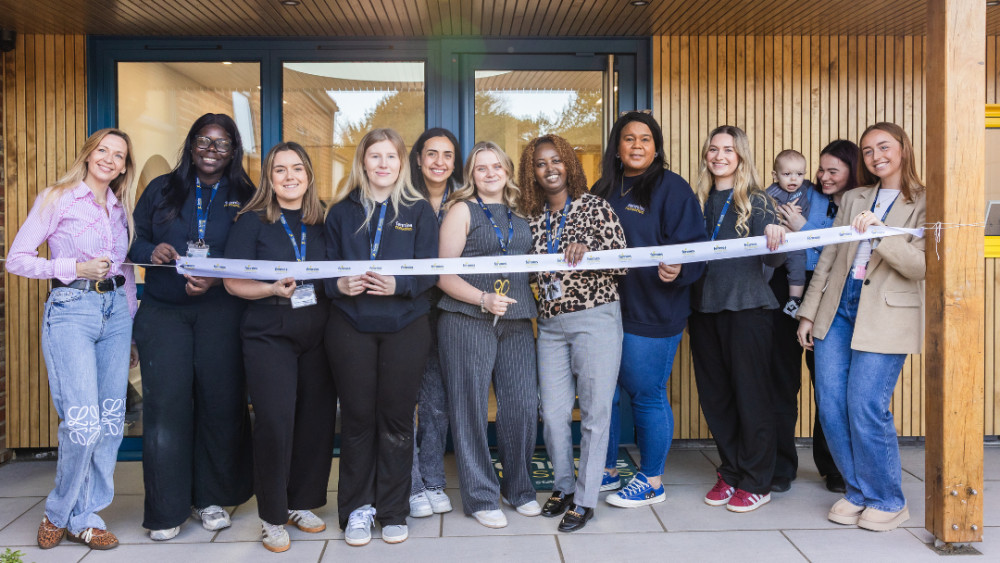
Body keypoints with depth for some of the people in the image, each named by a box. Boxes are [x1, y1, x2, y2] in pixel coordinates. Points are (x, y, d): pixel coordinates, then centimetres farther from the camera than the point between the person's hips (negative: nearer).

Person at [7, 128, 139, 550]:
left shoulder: (121, 209, 16)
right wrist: (77, 268, -14)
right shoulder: (57, 199, 1)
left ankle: (84, 518, 17)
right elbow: (16, 259, -3)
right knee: (84, 424, -11)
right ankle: (59, 512, 13)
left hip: (115, 311, 5)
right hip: (71, 310, -5)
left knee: (111, 422, 4)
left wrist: (132, 327, 16)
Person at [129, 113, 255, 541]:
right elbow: (133, 240, 14)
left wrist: (216, 279, -15)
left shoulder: (245, 197, 7)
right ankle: (166, 510, 4)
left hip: (221, 310, -1)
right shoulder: (161, 190, 13)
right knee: (165, 404, -5)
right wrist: (151, 251, -9)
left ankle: (211, 499, 16)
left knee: (219, 402, 1)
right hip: (162, 310, 1)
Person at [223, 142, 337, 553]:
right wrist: (274, 289, -19)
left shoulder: (322, 222, 11)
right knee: (275, 421, -9)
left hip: (317, 332, 4)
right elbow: (233, 282, -4)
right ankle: (273, 517, 6)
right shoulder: (252, 221, 1)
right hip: (269, 334, -3)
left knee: (317, 419, 4)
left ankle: (302, 503, 22)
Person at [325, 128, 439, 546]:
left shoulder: (419, 210, 6)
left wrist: (398, 285, -19)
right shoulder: (342, 211, 11)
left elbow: (430, 271, -1)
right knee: (357, 416, 4)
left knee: (396, 417, 4)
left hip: (405, 325, -1)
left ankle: (393, 511, 17)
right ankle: (357, 509, 17)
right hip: (350, 325, 1)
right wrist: (340, 284, -13)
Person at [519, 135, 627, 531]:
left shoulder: (594, 207, -1)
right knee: (553, 413, 6)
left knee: (594, 412, 0)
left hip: (596, 318, -4)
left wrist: (586, 252, -20)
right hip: (550, 324, 4)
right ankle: (563, 486, 26)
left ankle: (585, 499, 12)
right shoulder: (533, 219, 11)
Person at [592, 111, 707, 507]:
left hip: (651, 312, -6)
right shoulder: (604, 190, 13)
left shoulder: (672, 188, -6)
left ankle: (651, 481, 20)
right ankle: (606, 470, 30)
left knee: (647, 395, 3)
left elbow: (693, 247, -13)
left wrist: (678, 271, -30)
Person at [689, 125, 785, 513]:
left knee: (751, 395, 1)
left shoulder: (757, 201, -2)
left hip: (747, 309, -5)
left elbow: (774, 259, -11)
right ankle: (730, 473, 26)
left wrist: (775, 237, -31)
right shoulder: (699, 201, 11)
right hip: (704, 308, 5)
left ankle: (756, 483, 14)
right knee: (714, 396, 11)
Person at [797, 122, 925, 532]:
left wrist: (881, 233, -24)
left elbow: (921, 266, -9)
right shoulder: (852, 199, 16)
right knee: (830, 407, 1)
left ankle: (887, 501, 11)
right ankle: (858, 493, 18)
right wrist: (808, 312, 11)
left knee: (865, 409, -9)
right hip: (837, 310, 5)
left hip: (885, 317, -5)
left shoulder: (923, 204, 2)